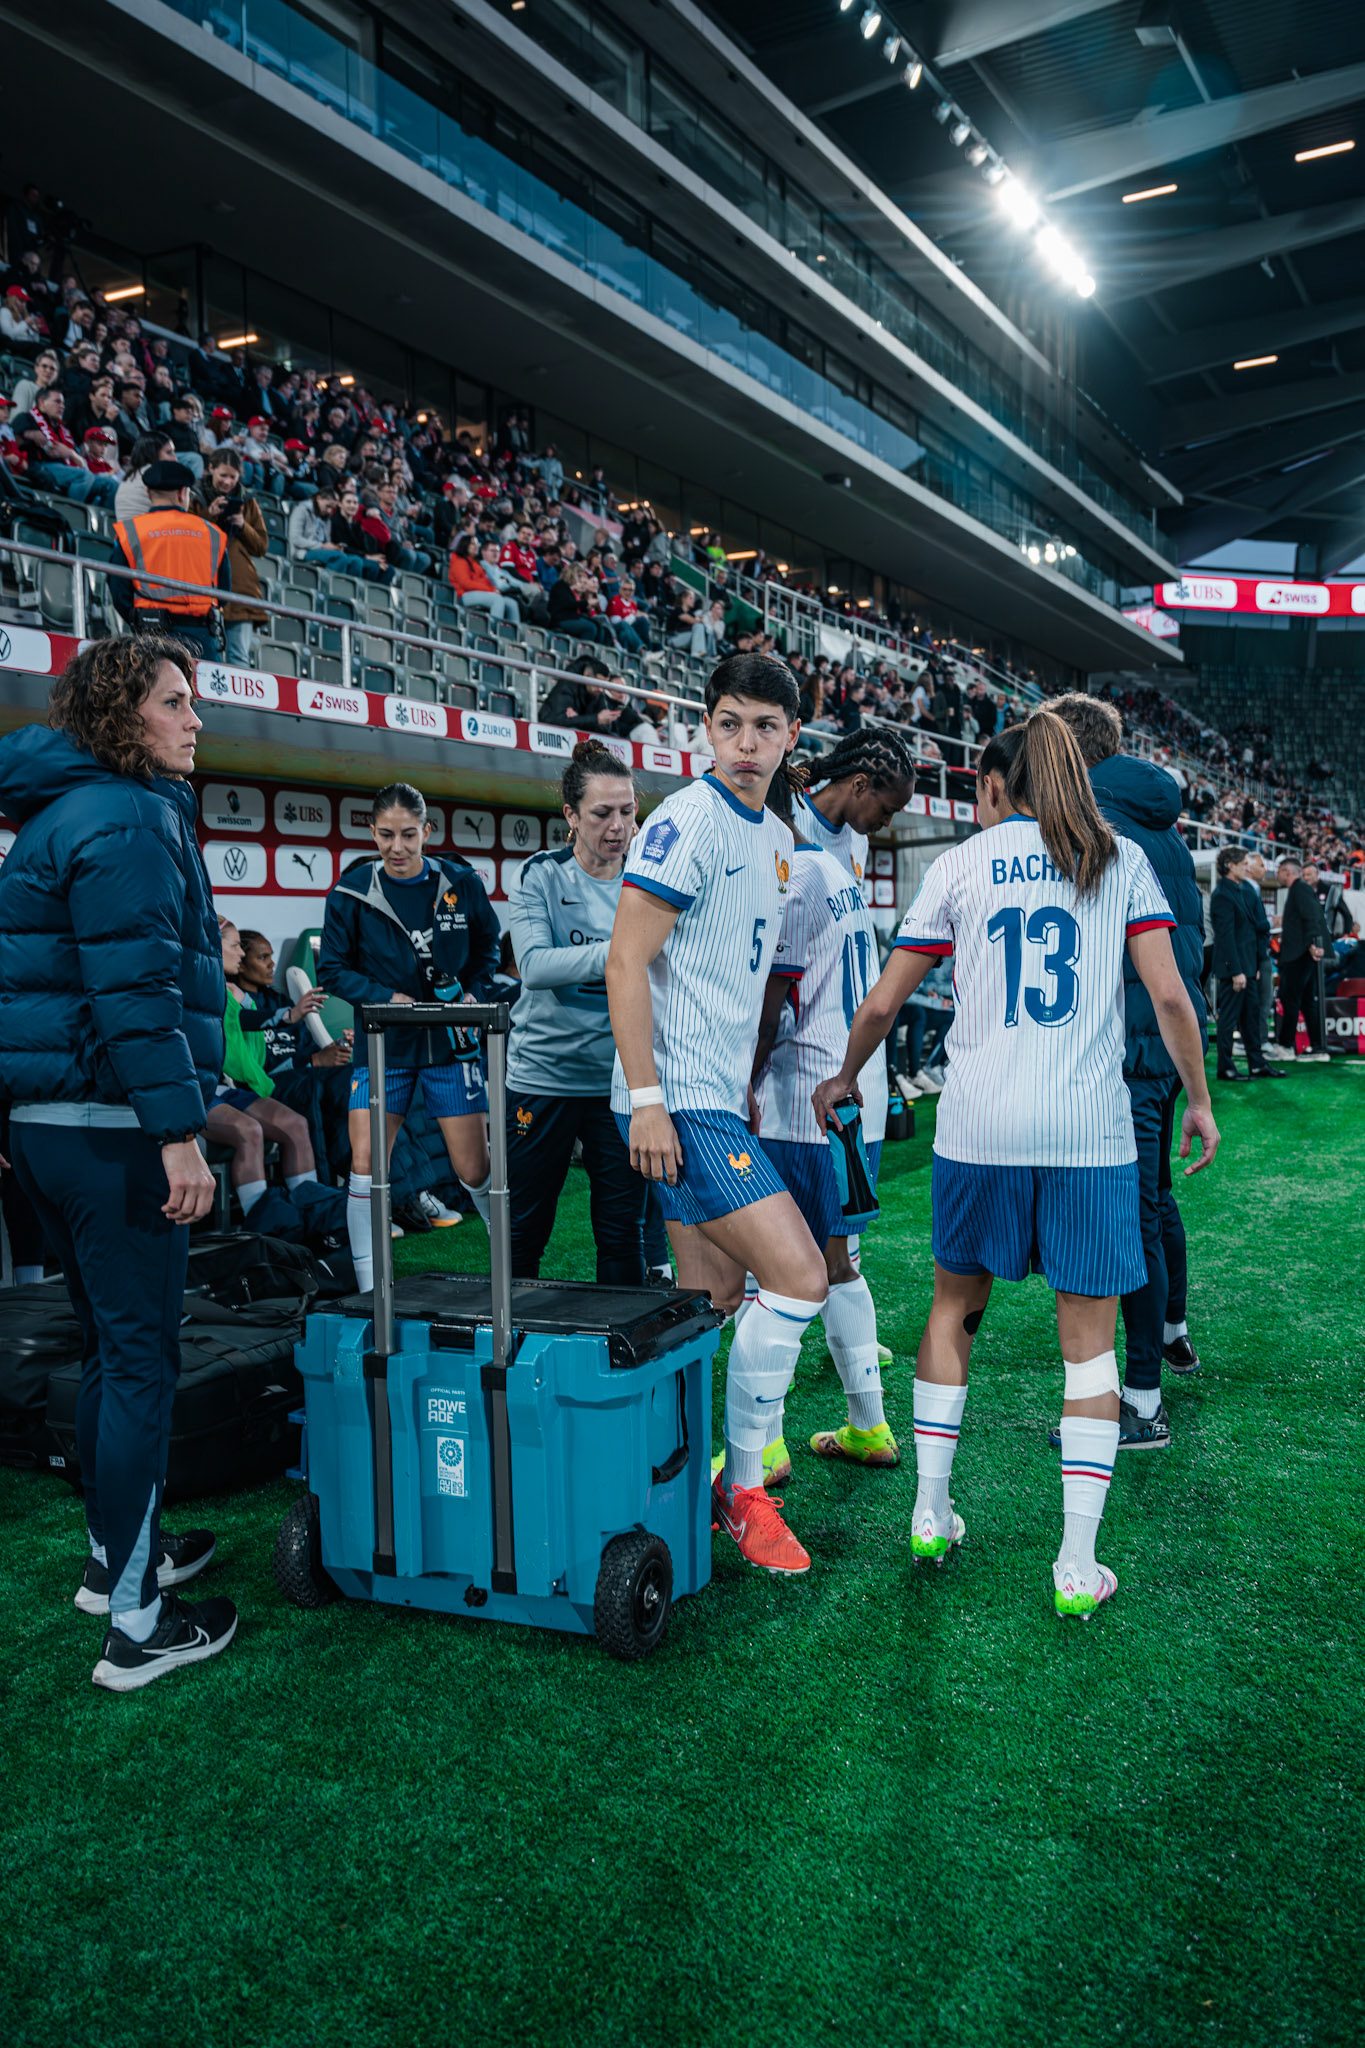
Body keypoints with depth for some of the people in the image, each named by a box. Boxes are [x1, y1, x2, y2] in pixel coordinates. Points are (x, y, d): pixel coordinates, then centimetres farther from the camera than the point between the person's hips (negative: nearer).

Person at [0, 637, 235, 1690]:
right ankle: (137, 1623, 5)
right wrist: (180, 1132, -23)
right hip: (112, 1127, -10)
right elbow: (136, 989, -22)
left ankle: (117, 1552, 35)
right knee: (141, 1356, -4)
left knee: (112, 1346, 20)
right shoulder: (123, 820, -13)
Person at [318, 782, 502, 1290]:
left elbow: (488, 944, 12)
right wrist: (387, 997, -14)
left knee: (475, 1170, 2)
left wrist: (474, 993, -5)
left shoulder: (460, 882, -2)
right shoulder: (352, 891, -5)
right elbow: (332, 967, 0)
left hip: (450, 1041, 0)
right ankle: (369, 1290, 6)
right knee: (365, 1163, -8)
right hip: (382, 1043, 0)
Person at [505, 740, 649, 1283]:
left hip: (621, 1080, 2)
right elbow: (533, 964, -20)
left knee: (622, 1233, 6)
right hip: (544, 1074, -2)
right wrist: (618, 953, -32)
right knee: (524, 1228, 10)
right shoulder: (542, 877, -3)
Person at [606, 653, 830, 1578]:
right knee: (798, 1276, -11)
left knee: (714, 1300, 12)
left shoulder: (777, 840, 15)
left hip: (721, 1096, 9)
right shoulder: (688, 822, -12)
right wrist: (647, 1099, -19)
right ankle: (743, 1489, 5)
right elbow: (626, 963, -15)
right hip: (680, 1099, -9)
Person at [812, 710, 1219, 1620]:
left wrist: (845, 1077, 23)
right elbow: (1169, 994, -2)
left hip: (979, 1125, 1)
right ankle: (1078, 1565, 7)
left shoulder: (961, 864, 6)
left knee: (956, 1302, 19)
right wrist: (1199, 1098, 11)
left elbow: (883, 1003, 7)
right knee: (1089, 1338, 7)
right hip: (1091, 1130, 0)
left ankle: (931, 1514, 23)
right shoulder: (1122, 858, 7)